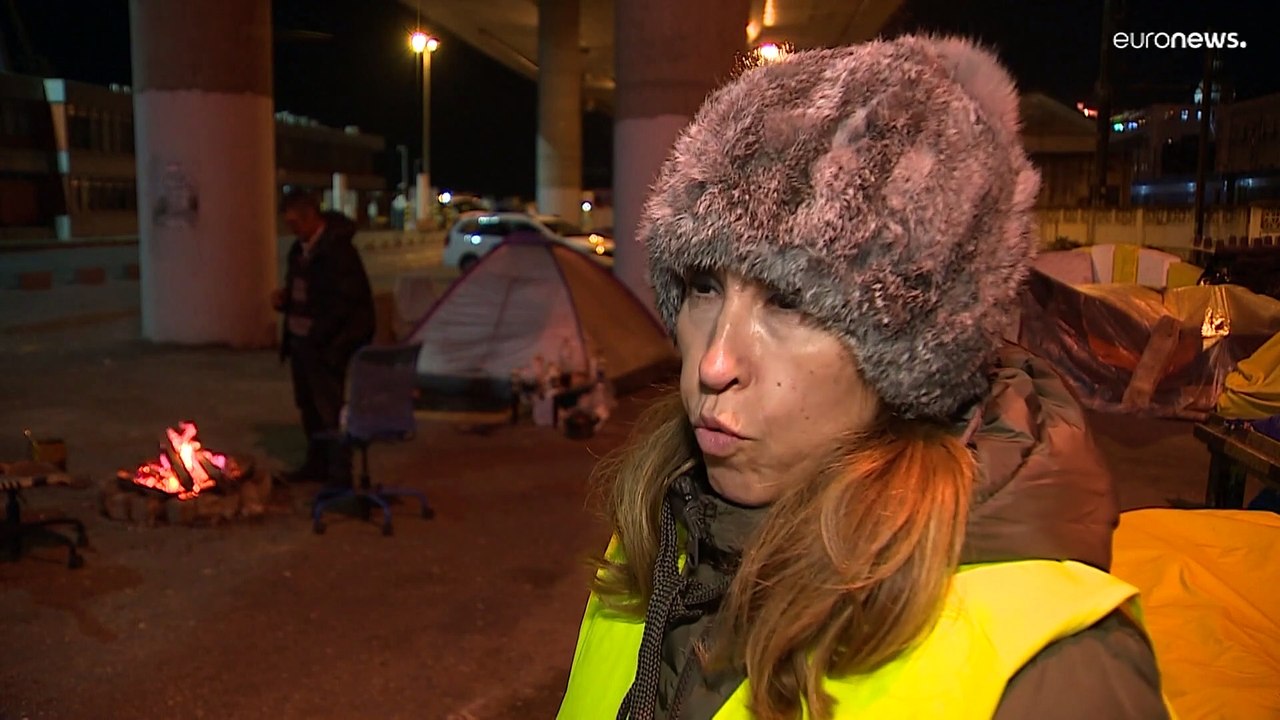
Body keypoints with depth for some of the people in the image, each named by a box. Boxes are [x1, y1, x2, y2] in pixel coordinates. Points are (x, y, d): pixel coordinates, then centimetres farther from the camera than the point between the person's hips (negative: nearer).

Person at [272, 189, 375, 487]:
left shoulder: (337, 249, -17)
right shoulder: (300, 248, 12)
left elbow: (349, 299, -20)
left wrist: (319, 334, -19)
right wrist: (283, 298, 3)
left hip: (328, 345, -9)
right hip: (300, 340, 9)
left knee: (330, 408, -6)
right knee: (308, 405, 17)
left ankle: (339, 474, 2)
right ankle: (317, 463, 31)